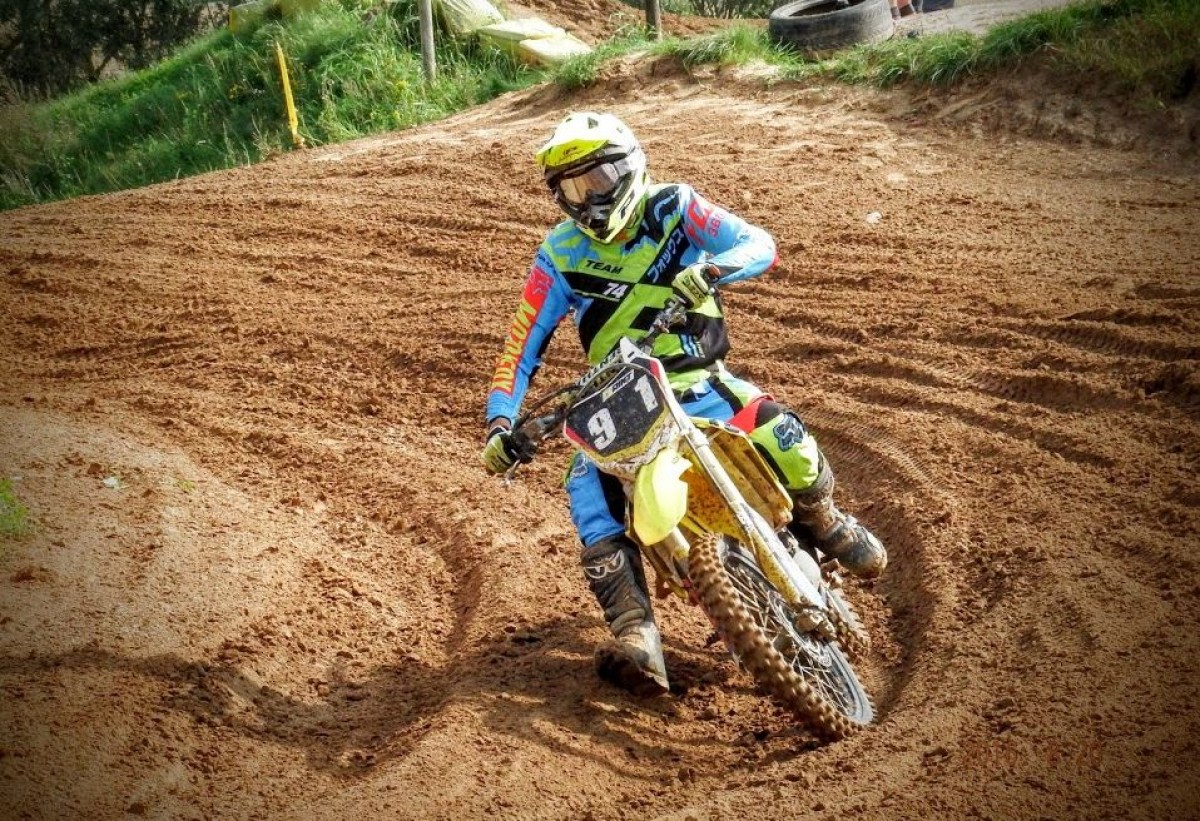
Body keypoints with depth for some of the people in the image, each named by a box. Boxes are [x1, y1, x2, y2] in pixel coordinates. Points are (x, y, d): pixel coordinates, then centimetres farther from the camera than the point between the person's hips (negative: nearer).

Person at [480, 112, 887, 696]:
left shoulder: (675, 208, -2)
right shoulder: (560, 255, 1)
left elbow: (760, 244, -13)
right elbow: (522, 344, 0)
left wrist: (712, 268, -35)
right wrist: (500, 420, -14)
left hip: (702, 383, 0)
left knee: (784, 441, -25)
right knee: (587, 488, -28)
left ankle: (824, 523, 10)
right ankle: (636, 637, -29)